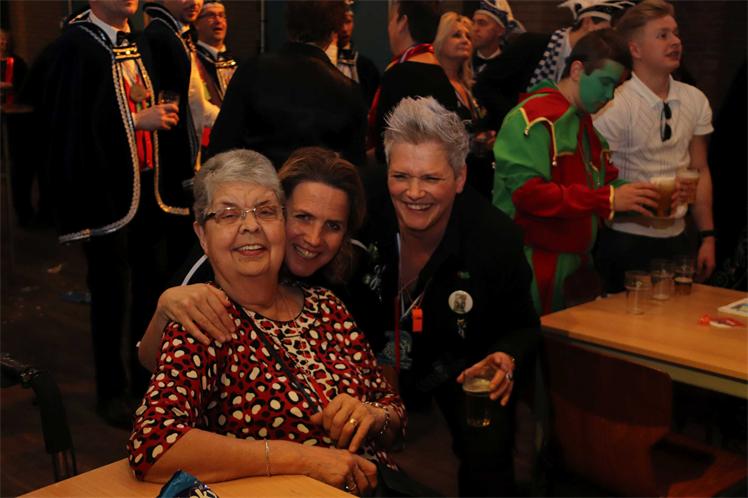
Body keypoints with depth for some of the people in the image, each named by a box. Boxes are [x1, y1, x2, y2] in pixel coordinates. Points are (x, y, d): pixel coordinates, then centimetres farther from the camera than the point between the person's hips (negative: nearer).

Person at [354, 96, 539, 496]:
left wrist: (508, 360, -28)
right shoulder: (366, 217, -19)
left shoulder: (497, 237, -20)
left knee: (488, 455, -23)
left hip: (459, 366, -1)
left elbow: (522, 325, -7)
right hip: (380, 361, 2)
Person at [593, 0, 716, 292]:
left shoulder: (695, 101, 5)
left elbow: (699, 171, 10)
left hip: (677, 237, 5)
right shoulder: (613, 107, -13)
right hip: (627, 240, -5)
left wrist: (707, 236, 6)